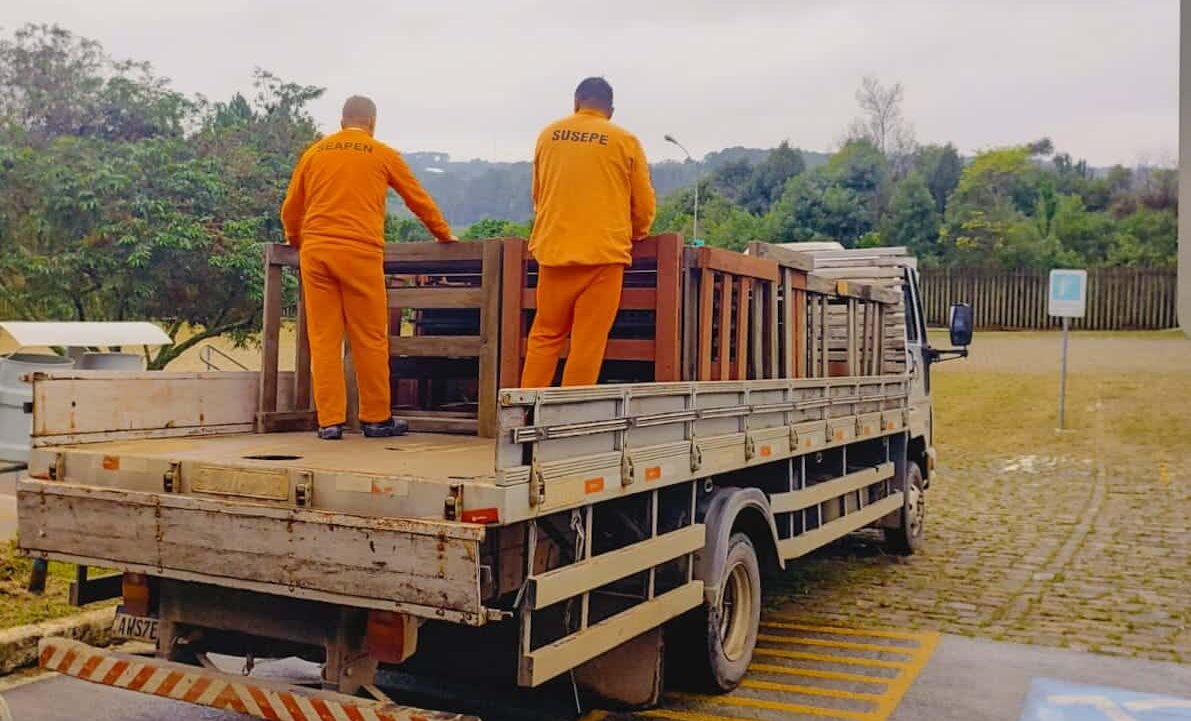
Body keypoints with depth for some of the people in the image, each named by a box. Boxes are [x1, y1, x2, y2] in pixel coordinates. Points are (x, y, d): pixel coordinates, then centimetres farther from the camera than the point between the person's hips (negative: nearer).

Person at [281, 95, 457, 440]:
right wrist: (444, 234, 28)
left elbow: (290, 209, 20)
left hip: (314, 252, 3)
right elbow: (418, 199, 15)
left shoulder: (314, 152, 15)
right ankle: (377, 418, 11)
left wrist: (296, 241, 38)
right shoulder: (383, 154, 8)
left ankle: (329, 421, 4)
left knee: (323, 339, 4)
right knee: (370, 339, 4)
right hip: (359, 253, -3)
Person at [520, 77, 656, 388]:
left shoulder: (548, 135, 9)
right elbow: (644, 205, 5)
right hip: (604, 252, -3)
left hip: (553, 250, 3)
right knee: (588, 342, 1)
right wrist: (635, 235, 25)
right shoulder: (625, 141, 0)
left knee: (545, 335, 12)